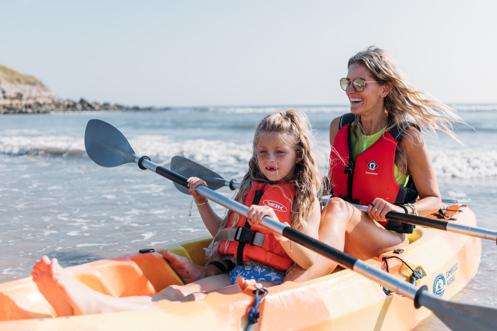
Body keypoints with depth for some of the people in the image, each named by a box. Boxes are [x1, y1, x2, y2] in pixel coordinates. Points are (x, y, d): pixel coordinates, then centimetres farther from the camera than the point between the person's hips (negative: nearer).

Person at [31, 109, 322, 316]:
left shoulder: (305, 199, 5)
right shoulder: (249, 189, 22)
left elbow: (309, 262, -6)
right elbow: (222, 233, 33)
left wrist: (277, 226, -22)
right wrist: (202, 202, 18)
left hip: (269, 278, -5)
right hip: (230, 272, 6)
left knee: (196, 302, -34)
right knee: (178, 292, -27)